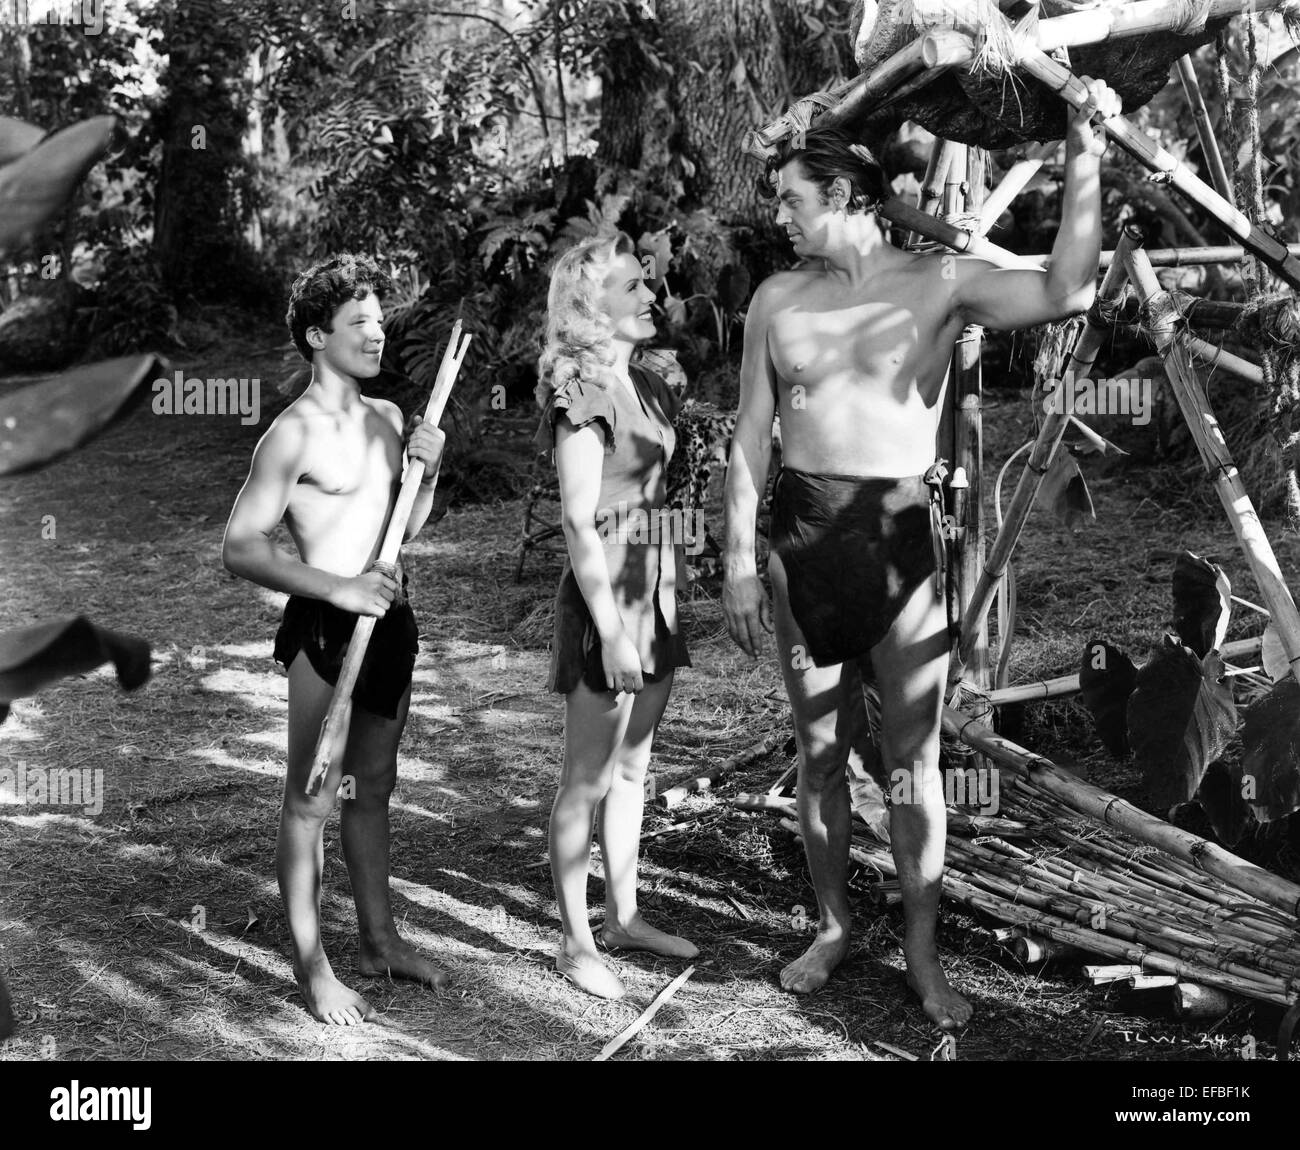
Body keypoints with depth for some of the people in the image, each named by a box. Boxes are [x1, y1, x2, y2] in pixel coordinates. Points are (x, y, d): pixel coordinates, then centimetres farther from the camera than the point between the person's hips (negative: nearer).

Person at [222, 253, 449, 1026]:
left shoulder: (387, 417, 10)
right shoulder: (294, 433, -12)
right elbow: (241, 547, -16)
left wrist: (428, 472, 0)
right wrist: (337, 589, -24)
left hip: (389, 619, 7)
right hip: (326, 628, -7)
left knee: (374, 788, 17)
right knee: (312, 797, 1)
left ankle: (382, 941, 28)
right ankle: (312, 967, 11)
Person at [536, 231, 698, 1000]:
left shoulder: (644, 386, 10)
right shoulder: (583, 394, -15)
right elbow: (580, 522, -18)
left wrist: (667, 603, 13)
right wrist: (612, 628, -20)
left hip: (655, 591, 8)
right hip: (608, 595, -8)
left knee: (633, 765, 16)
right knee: (589, 776, 1)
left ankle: (623, 916, 28)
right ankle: (576, 944, 12)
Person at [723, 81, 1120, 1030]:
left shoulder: (938, 283, -4)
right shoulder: (778, 298, 7)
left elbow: (1066, 291, -19)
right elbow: (751, 438, 7)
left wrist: (1085, 160, -25)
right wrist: (740, 561, 2)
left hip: (900, 534, -3)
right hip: (803, 534, 3)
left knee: (914, 760, 2)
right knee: (820, 754, 11)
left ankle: (923, 956, 14)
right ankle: (834, 928, 27)